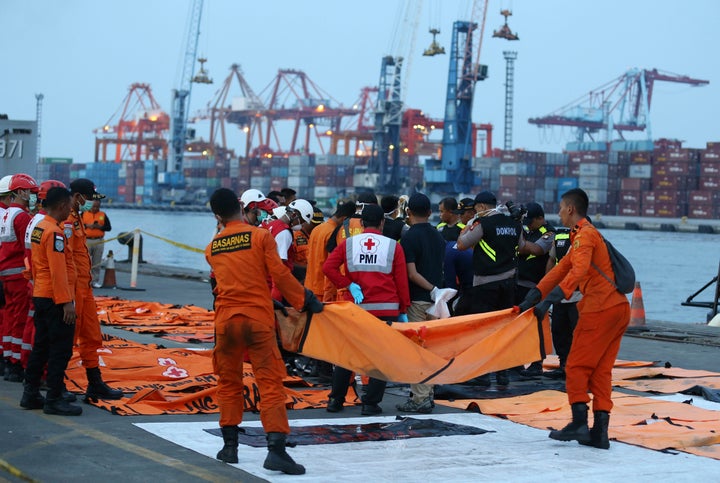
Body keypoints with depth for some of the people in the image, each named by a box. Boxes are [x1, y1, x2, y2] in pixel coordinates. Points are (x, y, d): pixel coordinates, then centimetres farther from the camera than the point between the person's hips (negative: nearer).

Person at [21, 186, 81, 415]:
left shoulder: (38, 228, 11)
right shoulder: (55, 232, -18)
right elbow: (58, 271, -22)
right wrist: (66, 302, -21)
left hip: (40, 296, 10)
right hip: (55, 299, -10)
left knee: (41, 347, 15)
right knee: (61, 351, -4)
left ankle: (30, 394, 20)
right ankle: (54, 400, -1)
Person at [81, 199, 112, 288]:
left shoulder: (103, 215, 10)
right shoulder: (84, 214, 7)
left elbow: (109, 227, 6)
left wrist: (100, 227, -10)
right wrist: (87, 225, -13)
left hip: (99, 241, 1)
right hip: (87, 240, -1)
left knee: (97, 263, 3)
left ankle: (95, 281, 10)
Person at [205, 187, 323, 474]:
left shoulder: (212, 248, 10)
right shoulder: (261, 236, -3)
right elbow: (280, 274, -8)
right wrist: (305, 301, 1)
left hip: (226, 319, 4)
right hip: (258, 318, -3)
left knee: (229, 382, 16)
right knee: (270, 382, -4)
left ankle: (230, 445, 18)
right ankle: (276, 449, -13)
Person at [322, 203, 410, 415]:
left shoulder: (348, 244, 4)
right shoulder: (393, 246, 1)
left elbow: (328, 267, -8)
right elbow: (401, 281, 1)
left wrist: (349, 285, -4)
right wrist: (404, 310, 7)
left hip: (355, 308, 2)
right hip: (386, 309, -2)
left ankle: (336, 400, 16)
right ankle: (371, 403, 2)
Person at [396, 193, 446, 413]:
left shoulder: (409, 237, -11)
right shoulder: (438, 236, 10)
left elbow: (411, 273, -18)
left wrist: (433, 290, -14)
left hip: (417, 299, -7)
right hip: (434, 299, 7)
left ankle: (420, 399, -6)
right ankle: (428, 395, 17)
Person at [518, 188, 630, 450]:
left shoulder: (585, 234, -9)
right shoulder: (585, 235, 23)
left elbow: (578, 271, -25)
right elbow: (561, 269, 21)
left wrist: (549, 300, -32)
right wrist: (532, 298, 15)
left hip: (600, 310, -9)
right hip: (619, 309, 9)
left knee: (577, 367, -2)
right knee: (601, 371, 9)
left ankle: (579, 422, -6)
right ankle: (599, 431, 7)